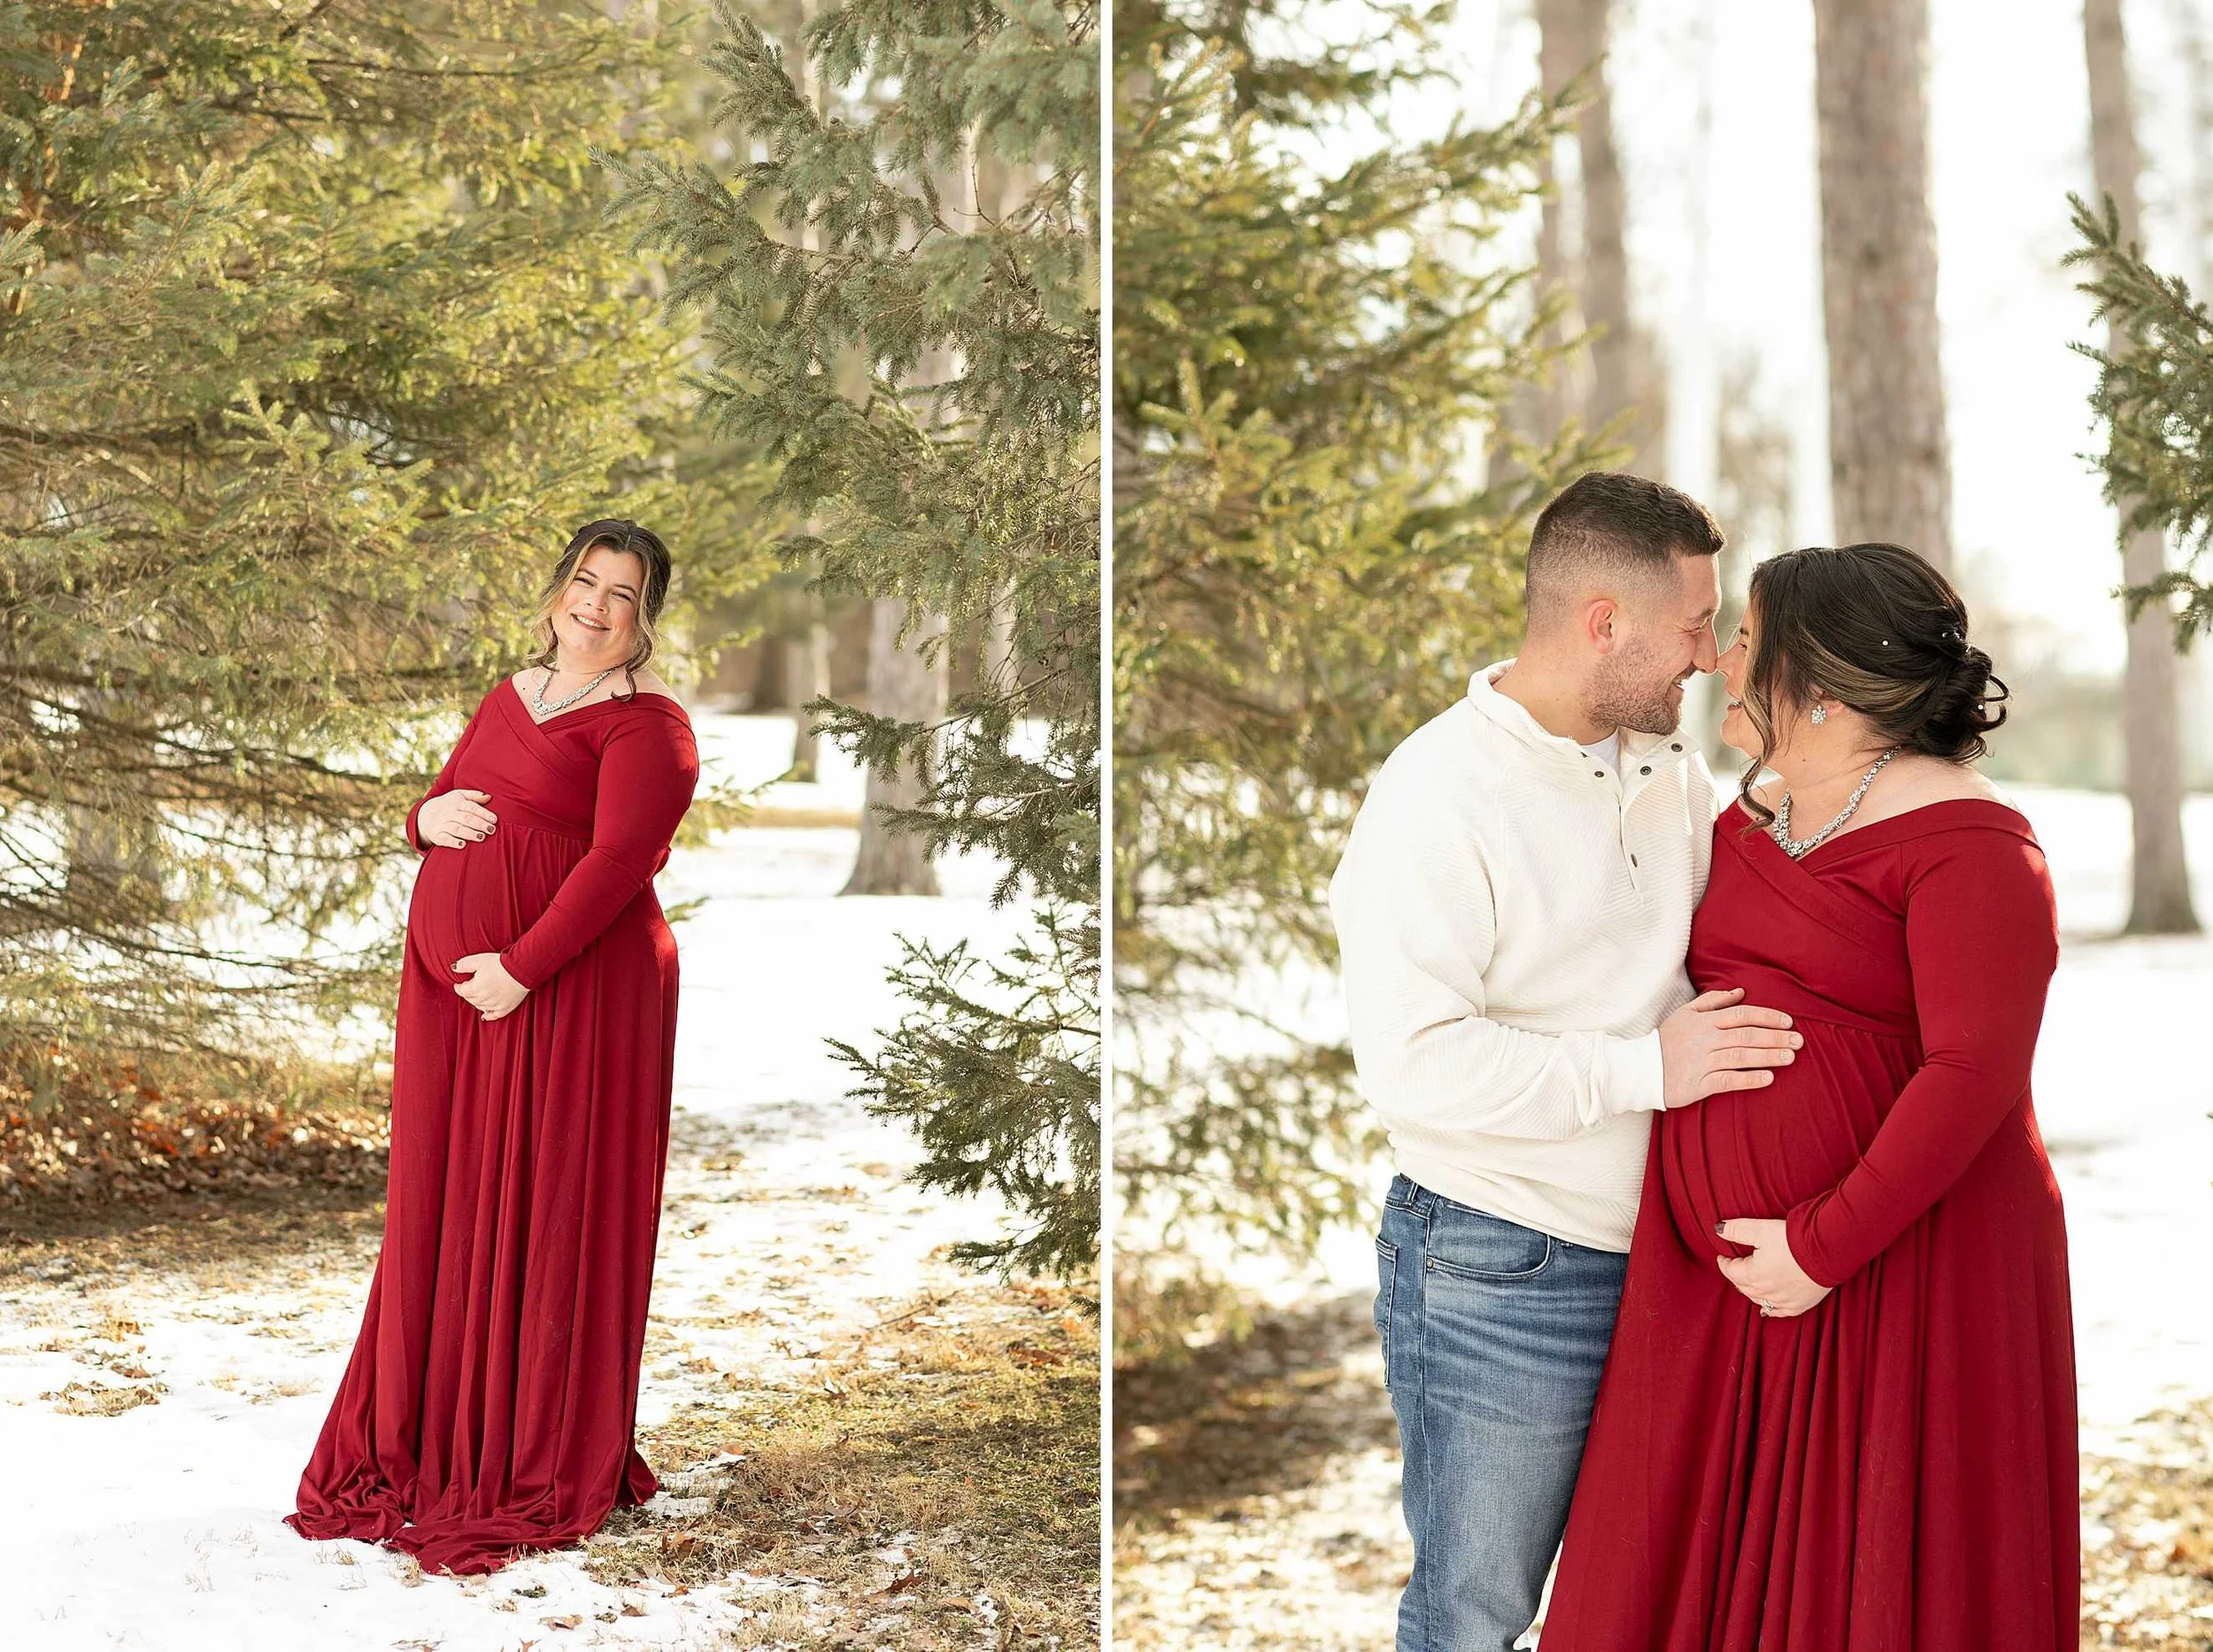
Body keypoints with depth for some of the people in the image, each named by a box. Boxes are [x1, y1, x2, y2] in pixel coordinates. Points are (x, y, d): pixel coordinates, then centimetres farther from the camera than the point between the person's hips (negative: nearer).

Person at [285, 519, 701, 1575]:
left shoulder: (644, 724, -8)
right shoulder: (512, 696, 16)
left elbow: (619, 858, -18)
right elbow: (440, 807, 22)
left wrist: (522, 969, -22)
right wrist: (428, 818, -2)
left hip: (570, 996, -7)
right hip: (454, 991, 7)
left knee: (552, 1219, -1)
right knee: (445, 1209, 11)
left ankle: (547, 1467, 10)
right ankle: (430, 1445, 23)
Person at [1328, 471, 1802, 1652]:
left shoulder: (1670, 767, 7)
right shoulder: (1436, 794, -17)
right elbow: (1408, 1062, -25)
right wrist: (1644, 1069, -23)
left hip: (1661, 1263, 7)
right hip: (1499, 1277, -7)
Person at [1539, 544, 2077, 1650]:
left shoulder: (1963, 841, -13)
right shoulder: (1750, 821, 12)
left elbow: (1974, 1069, -20)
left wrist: (1827, 1246, -21)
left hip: (1902, 1266, -7)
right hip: (1723, 1274, 7)